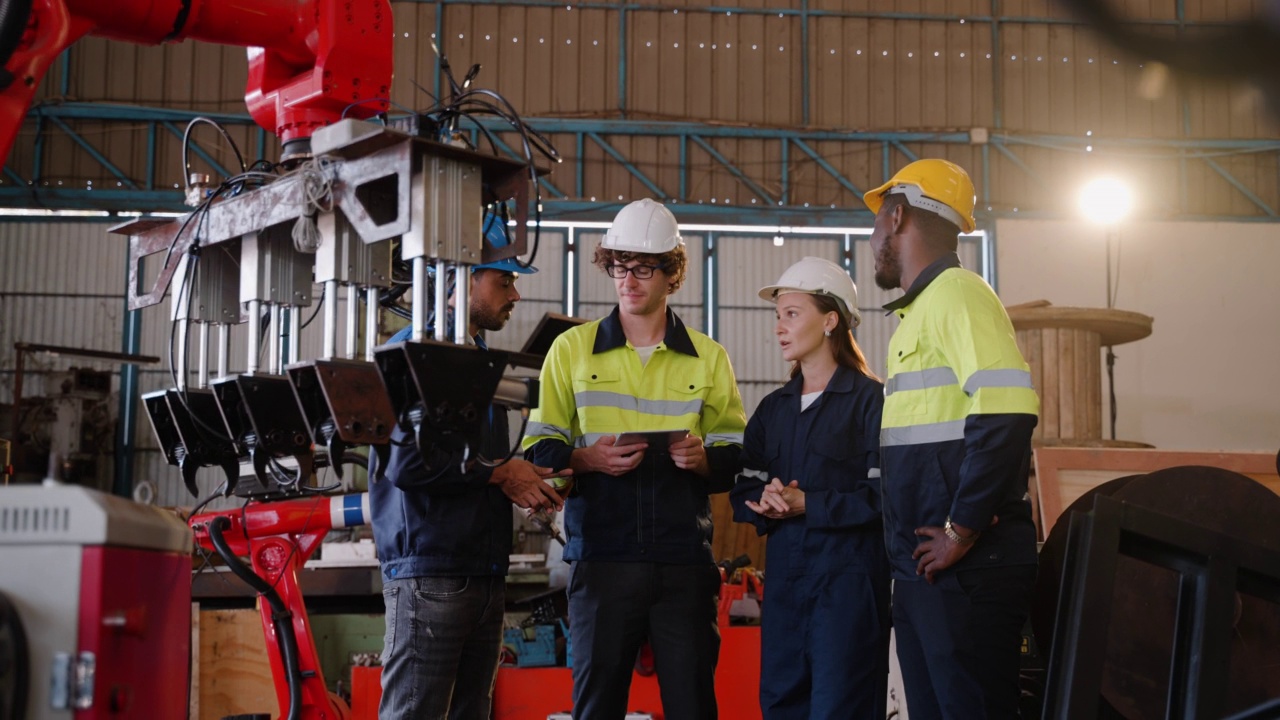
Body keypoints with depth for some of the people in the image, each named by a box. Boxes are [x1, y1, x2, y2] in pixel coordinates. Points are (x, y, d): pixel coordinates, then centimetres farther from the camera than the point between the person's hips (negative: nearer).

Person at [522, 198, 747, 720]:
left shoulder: (708, 358, 13)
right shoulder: (572, 349, 10)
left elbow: (737, 457, 11)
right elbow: (539, 450, 6)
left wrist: (704, 459, -10)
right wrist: (585, 459, -13)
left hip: (685, 559, 1)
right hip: (601, 556, -1)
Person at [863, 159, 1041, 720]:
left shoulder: (956, 293, -10)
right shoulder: (919, 310, 20)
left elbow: (1007, 411, -23)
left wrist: (963, 532, -19)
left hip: (965, 569, -9)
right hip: (923, 569, 9)